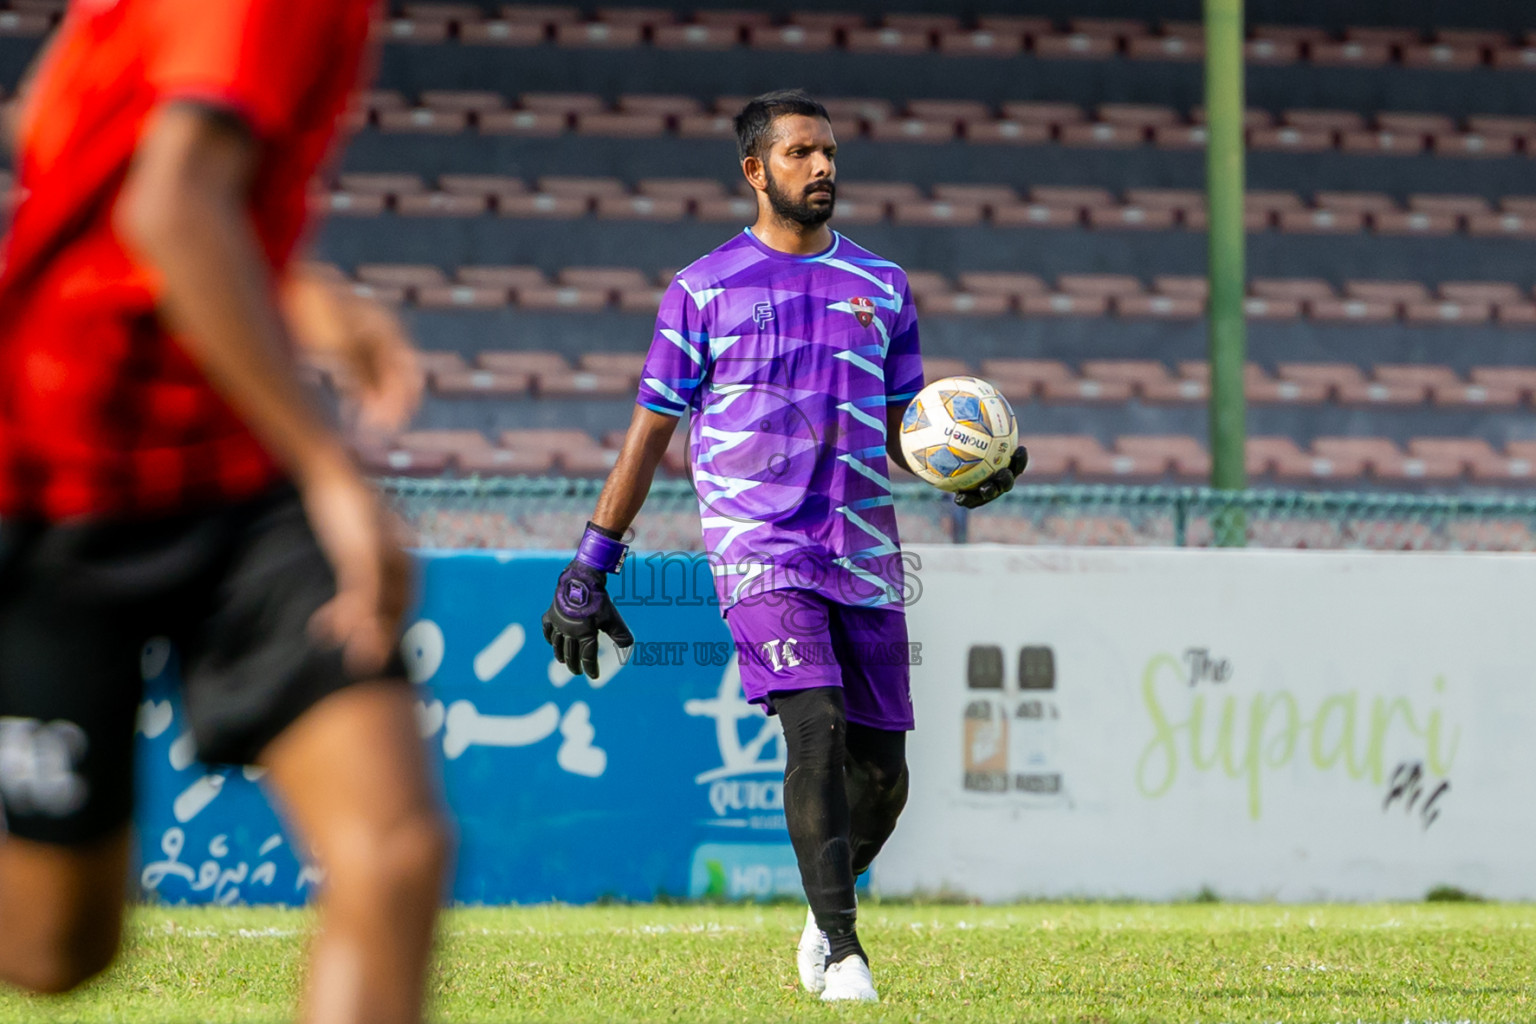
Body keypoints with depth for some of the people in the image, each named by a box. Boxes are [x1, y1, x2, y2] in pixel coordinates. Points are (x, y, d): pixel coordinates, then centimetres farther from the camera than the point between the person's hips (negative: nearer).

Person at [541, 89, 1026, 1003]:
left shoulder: (882, 286, 13)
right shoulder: (703, 291, 4)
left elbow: (907, 432, 17)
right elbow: (652, 432, 8)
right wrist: (591, 565, 6)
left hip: (865, 553, 4)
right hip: (757, 546, -4)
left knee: (881, 775, 2)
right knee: (816, 726, -23)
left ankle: (825, 919, 29)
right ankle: (842, 952, -19)